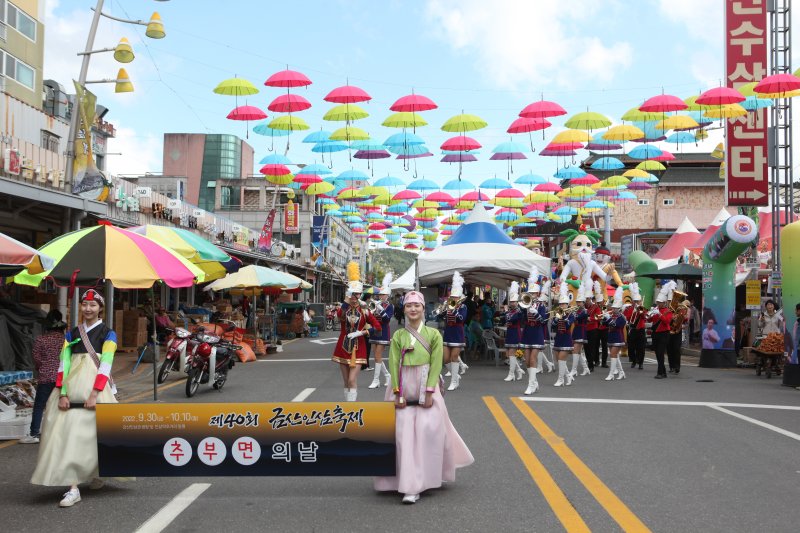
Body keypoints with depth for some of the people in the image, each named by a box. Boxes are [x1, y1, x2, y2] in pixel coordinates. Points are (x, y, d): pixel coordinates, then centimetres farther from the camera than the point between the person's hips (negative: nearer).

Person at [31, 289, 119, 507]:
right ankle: (73, 488, -5)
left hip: (95, 387, -3)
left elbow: (105, 365, -7)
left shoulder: (107, 333, 3)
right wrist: (63, 394, -9)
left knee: (91, 432, 0)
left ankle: (97, 473, 28)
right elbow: (64, 363, 4)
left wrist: (94, 394, -18)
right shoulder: (72, 334, 13)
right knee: (69, 434, -6)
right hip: (72, 387, 3)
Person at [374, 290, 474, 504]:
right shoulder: (398, 336, 4)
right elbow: (394, 365, 0)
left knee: (427, 433, -6)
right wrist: (398, 394, -8)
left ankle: (427, 477, 6)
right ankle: (410, 486, 5)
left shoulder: (433, 334, 0)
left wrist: (429, 393, -11)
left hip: (426, 389, -1)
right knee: (404, 435, -2)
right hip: (404, 390, 1)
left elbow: (436, 365, -4)